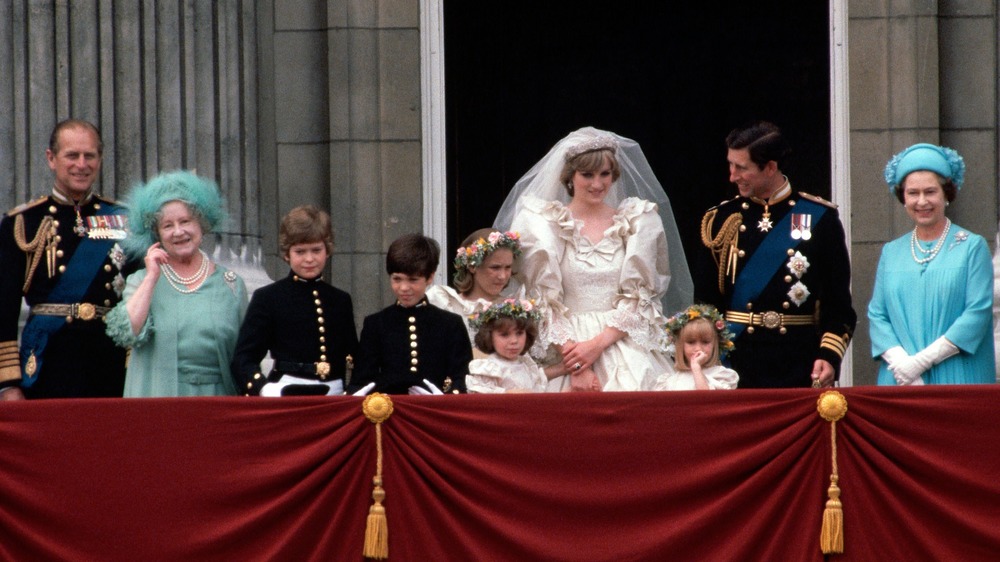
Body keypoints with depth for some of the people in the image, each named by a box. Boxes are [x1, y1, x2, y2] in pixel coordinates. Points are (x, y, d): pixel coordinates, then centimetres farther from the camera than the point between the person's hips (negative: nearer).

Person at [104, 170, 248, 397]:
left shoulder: (231, 284, 10)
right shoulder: (142, 281, 8)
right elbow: (127, 334, -9)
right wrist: (152, 277, -7)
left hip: (217, 397, 1)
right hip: (159, 397, -1)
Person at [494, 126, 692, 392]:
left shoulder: (639, 222, 11)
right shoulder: (542, 224, 5)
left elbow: (638, 299, 5)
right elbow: (544, 303, -1)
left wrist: (597, 343, -10)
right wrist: (575, 363, -12)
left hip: (623, 344, 1)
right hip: (566, 346, -1)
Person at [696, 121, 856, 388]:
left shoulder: (819, 218, 2)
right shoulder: (721, 220, 7)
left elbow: (839, 304, 2)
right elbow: (705, 302, 7)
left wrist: (829, 356, -10)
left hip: (800, 367, -1)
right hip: (736, 366, 1)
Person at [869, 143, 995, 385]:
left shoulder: (972, 247, 3)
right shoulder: (891, 253, 13)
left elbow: (978, 312, -7)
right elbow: (877, 315, 7)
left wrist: (921, 361, -13)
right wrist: (900, 363, -12)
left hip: (957, 381, -3)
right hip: (900, 381, 3)